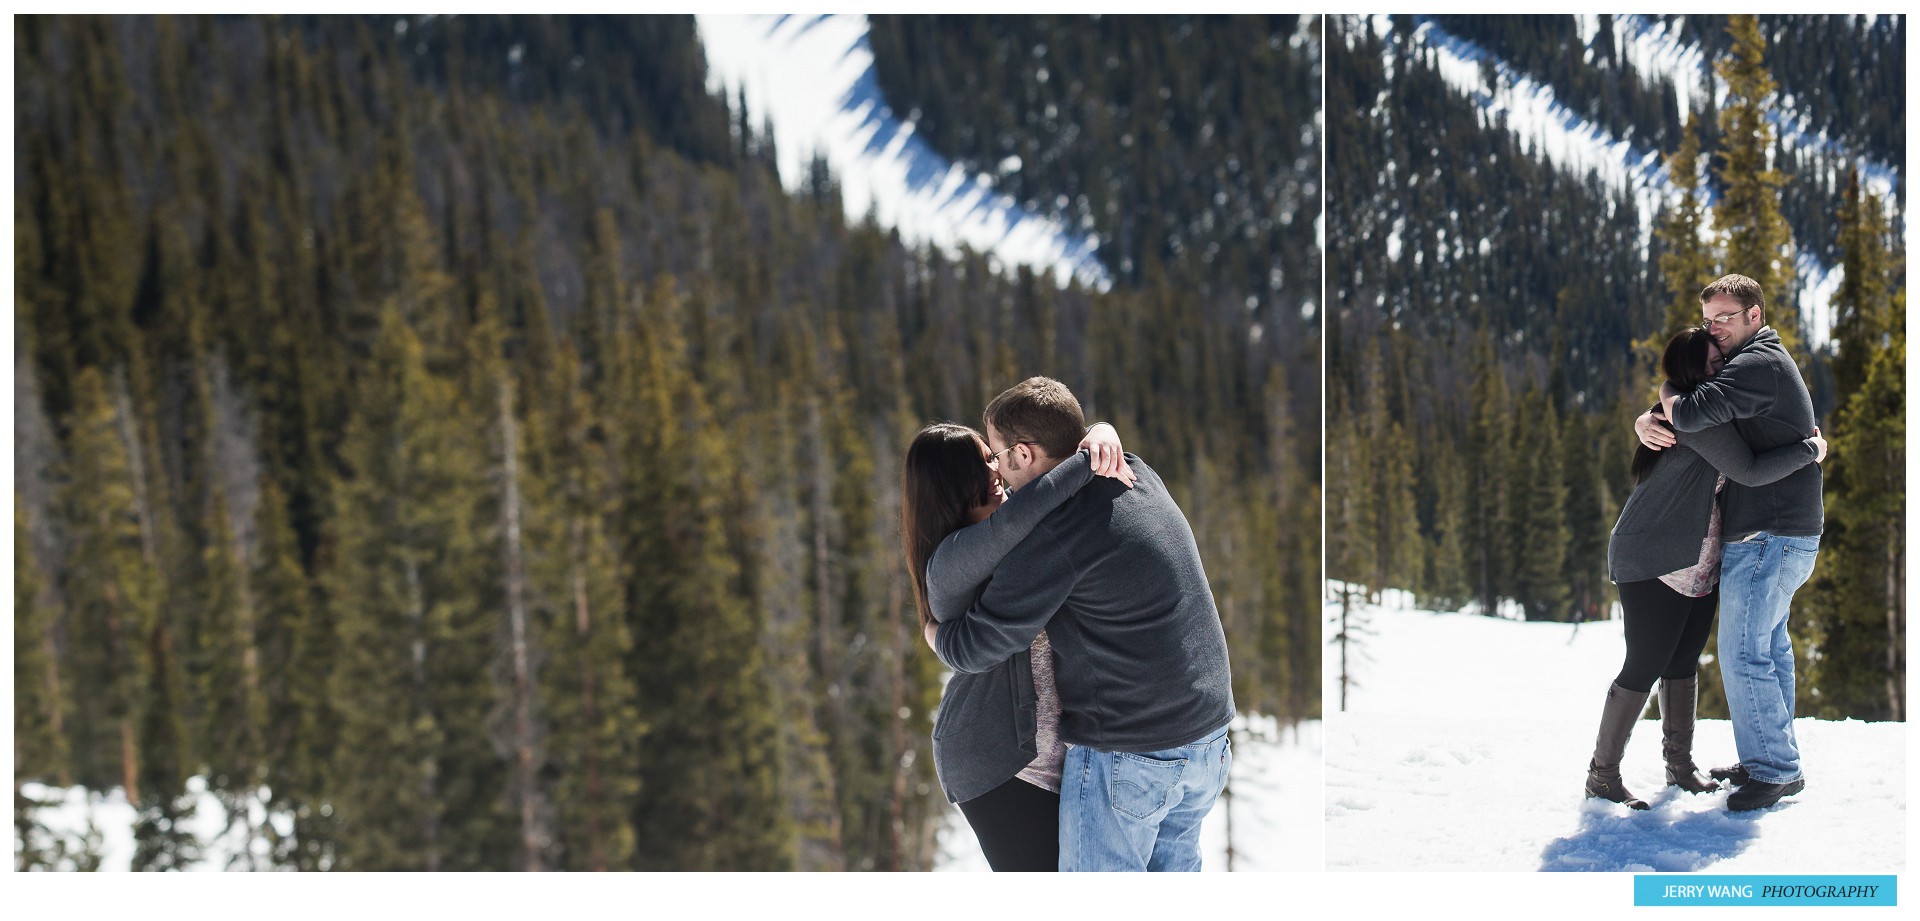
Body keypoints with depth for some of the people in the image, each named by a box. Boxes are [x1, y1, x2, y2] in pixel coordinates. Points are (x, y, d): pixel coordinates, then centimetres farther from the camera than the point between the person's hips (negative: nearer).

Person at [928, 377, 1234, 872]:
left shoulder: (1055, 529, -20)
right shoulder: (1141, 477, 4)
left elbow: (976, 649, -13)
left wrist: (932, 632, 8)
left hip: (1127, 754, -8)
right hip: (1207, 737, 8)